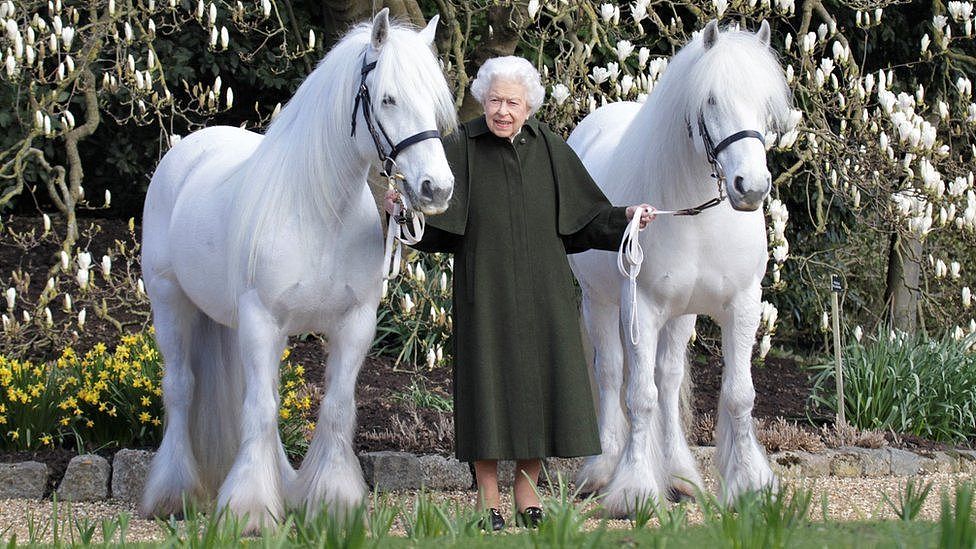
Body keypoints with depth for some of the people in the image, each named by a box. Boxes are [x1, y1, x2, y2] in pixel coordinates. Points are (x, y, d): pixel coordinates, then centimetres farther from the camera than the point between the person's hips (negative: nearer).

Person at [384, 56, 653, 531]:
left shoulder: (550, 150, 6)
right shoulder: (460, 149, -3)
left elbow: (585, 216, 10)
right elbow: (432, 218, -9)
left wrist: (625, 218, -6)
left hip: (543, 292, 3)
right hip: (485, 292, -3)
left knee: (538, 384, 5)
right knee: (488, 384, -2)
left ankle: (528, 500, 16)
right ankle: (488, 504, 7)